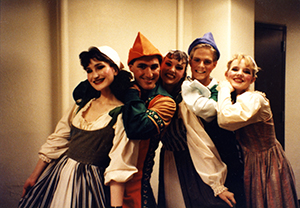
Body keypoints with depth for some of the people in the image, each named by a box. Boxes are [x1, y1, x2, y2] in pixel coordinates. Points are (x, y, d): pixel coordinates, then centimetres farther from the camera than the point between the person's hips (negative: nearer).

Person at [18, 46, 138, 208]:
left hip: (91, 182, -6)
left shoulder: (123, 113, -15)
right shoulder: (83, 103, 5)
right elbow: (57, 140, 7)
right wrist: (34, 177, 10)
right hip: (60, 174, 6)